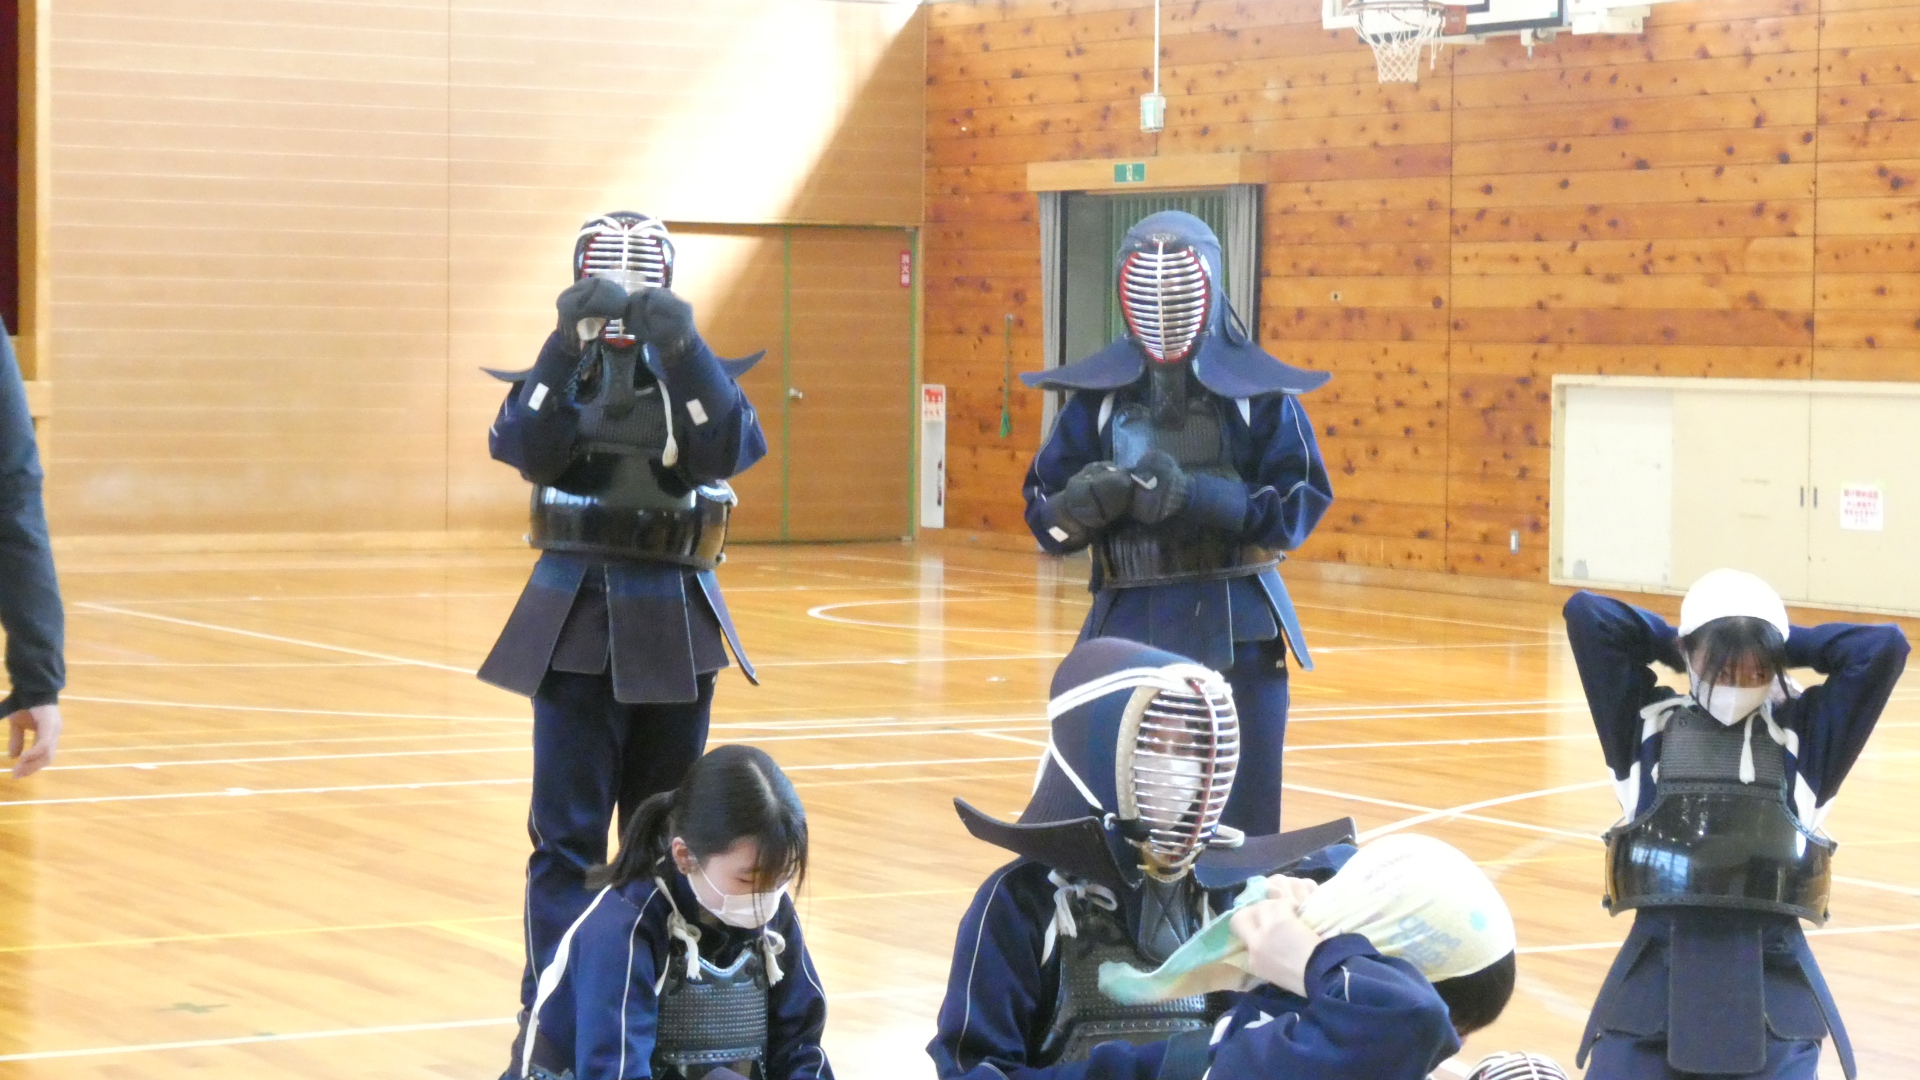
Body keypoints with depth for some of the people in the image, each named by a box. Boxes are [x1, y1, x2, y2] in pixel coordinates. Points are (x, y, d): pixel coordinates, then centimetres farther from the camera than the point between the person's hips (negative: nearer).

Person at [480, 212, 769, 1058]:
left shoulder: (695, 369, 5)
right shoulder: (558, 371, 3)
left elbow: (726, 450, -16)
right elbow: (527, 449, -18)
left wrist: (681, 348, -28)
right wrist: (569, 344, -29)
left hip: (674, 625, 2)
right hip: (577, 617, -2)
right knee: (568, 831, -6)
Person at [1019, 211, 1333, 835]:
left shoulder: (1258, 388, 0)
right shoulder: (1098, 390, 5)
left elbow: (1303, 503, -6)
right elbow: (1043, 514, 5)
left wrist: (1200, 497, -19)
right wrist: (1082, 502, -18)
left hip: (1234, 633, -2)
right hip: (1127, 628, 2)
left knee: (1239, 826, -2)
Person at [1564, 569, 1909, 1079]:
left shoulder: (1802, 734, 6)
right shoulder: (1650, 723, 7)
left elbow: (1886, 648, -2)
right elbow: (1586, 614, 1)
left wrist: (1784, 645, 7)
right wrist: (1672, 646, 11)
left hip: (1772, 980, 0)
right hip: (1658, 972, 0)